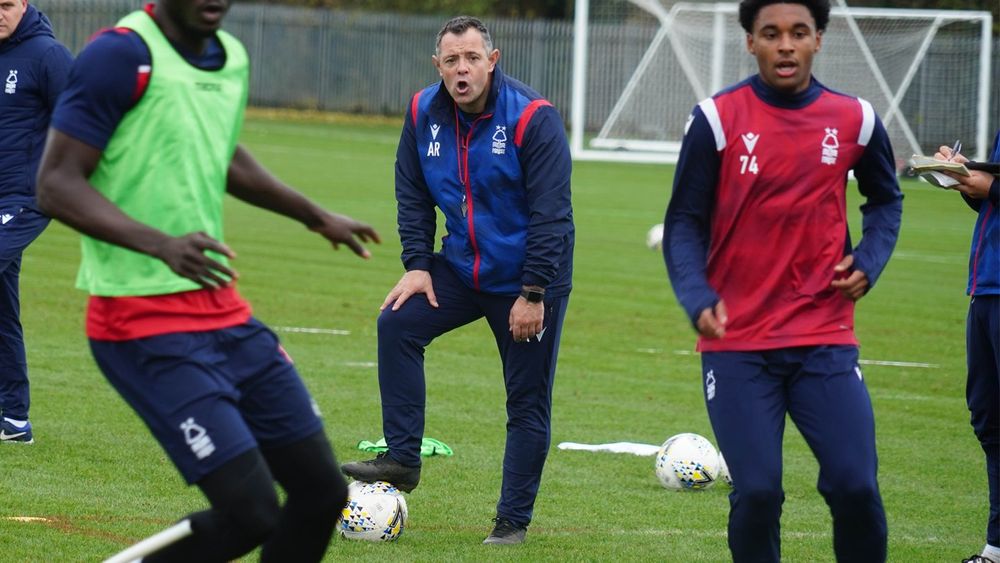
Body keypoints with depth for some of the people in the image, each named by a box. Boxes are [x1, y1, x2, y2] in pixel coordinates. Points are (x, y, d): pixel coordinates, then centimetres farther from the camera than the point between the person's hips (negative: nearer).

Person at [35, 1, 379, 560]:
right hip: (144, 324, -9)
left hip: (223, 313, 9)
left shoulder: (232, 57, 10)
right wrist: (162, 245, -30)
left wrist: (314, 214, 38)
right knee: (252, 512, -15)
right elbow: (57, 184, -18)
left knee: (321, 491, 7)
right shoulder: (123, 55, -15)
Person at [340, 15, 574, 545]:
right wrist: (417, 264, -4)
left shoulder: (532, 118, -20)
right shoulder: (424, 114, -5)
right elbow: (413, 198, 7)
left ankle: (513, 519, 10)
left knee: (528, 401, 0)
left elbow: (551, 213, -20)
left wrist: (533, 293, -21)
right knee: (397, 323, -15)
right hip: (462, 267, 5)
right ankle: (402, 459, -8)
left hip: (529, 279, -5)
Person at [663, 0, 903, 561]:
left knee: (856, 487, -9)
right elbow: (685, 224, -2)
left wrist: (869, 262, 1)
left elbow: (886, 200, 20)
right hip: (738, 343, -1)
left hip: (826, 340, 2)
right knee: (756, 492, -7)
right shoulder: (717, 119, -5)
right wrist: (699, 299, -19)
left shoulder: (854, 120, 3)